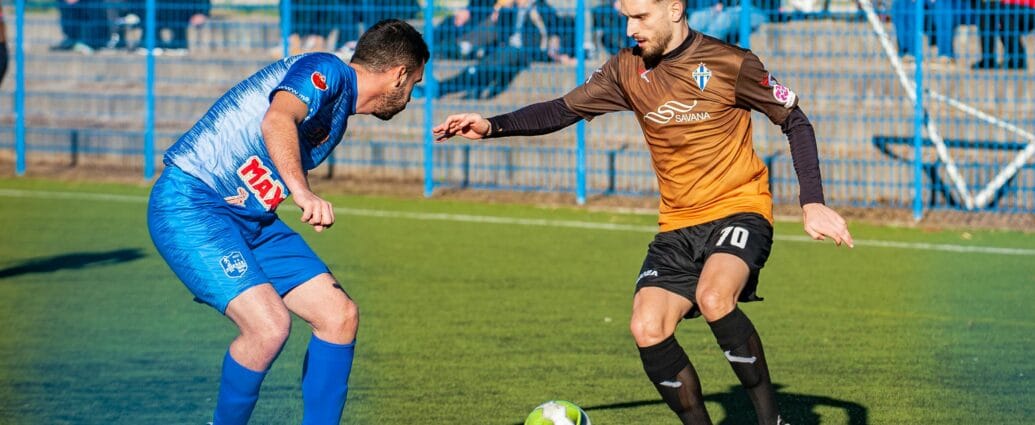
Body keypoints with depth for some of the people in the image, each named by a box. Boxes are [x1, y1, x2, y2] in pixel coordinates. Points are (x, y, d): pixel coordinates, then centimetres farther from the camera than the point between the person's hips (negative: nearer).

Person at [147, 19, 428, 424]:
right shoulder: (325, 71, -13)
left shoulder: (337, 117, 17)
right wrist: (302, 192, -48)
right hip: (189, 204, -10)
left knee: (340, 315, 2)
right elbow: (277, 120, -33)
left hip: (251, 219, 10)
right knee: (269, 324, -24)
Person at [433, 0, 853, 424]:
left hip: (739, 210, -5)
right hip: (677, 226, 6)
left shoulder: (730, 64, -10)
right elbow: (563, 110, 8)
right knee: (647, 329, -14)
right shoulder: (628, 69, 3)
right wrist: (492, 127, -7)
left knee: (713, 298, -33)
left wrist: (812, 203, -9)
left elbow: (795, 122, -1)